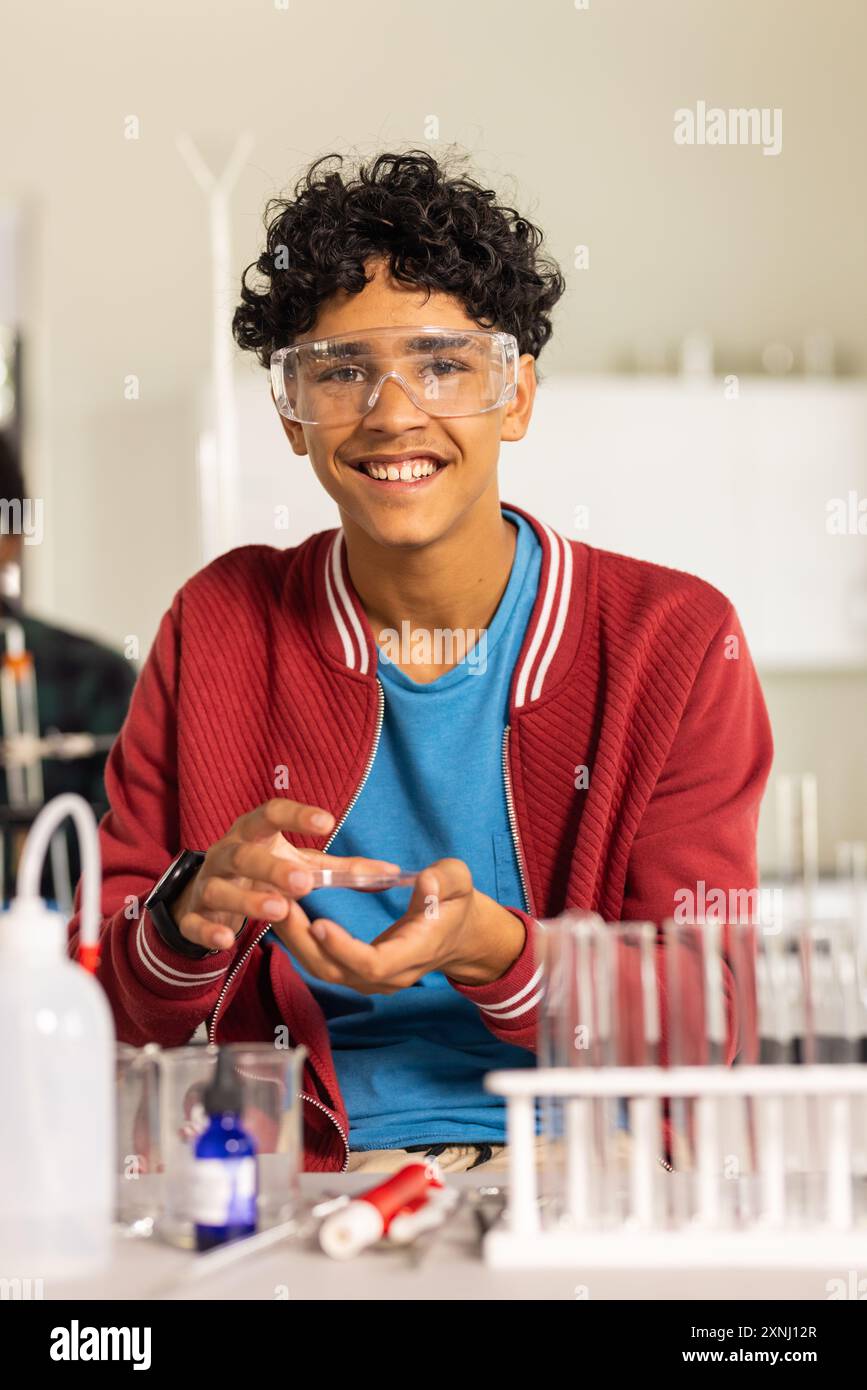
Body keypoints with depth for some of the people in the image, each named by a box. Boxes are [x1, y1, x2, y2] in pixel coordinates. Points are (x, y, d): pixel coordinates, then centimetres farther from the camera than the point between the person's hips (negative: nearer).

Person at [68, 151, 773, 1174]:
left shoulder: (675, 641, 1)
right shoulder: (221, 627, 7)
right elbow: (105, 1009, 6)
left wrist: (493, 951, -21)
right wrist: (192, 913, -18)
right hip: (293, 1183, 1)